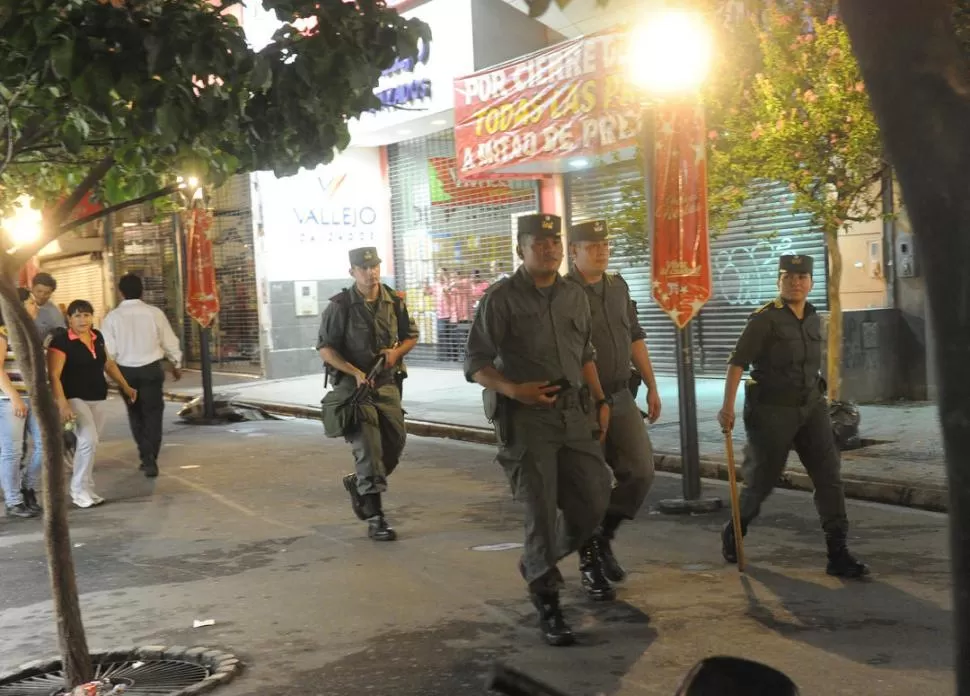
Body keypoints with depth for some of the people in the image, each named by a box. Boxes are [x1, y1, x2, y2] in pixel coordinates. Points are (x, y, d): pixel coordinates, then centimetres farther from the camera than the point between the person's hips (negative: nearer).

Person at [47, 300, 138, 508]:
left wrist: (125, 386, 23)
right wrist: (62, 404, -27)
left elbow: (108, 363, 22)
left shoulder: (97, 337, 7)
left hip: (98, 399, 7)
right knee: (88, 440, -18)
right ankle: (80, 490, -5)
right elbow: (54, 375, -18)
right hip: (74, 398, -7)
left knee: (90, 443, 10)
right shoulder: (61, 340, -13)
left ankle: (85, 488, 19)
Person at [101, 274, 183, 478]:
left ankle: (145, 456, 21)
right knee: (152, 413, 4)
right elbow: (170, 342, 1)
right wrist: (176, 364, 16)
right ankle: (150, 459, -7)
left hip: (125, 370, 1)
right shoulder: (154, 313, -5)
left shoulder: (113, 317, -6)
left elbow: (108, 350, -6)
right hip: (151, 368, -1)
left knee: (136, 414, 16)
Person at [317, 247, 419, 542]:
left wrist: (396, 351, -7)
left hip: (386, 382, 5)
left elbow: (411, 336, 15)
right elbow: (325, 348, -8)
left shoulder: (394, 302, 2)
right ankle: (375, 517, -7)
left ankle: (359, 484, 33)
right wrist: (355, 372, -19)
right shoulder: (340, 306, -9)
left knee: (395, 442, 5)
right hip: (351, 383, -5)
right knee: (367, 446, -12)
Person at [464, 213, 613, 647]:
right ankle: (547, 602, 13)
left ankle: (537, 565, 32)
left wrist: (600, 400, 15)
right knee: (541, 510, -3)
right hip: (525, 417, -5)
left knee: (594, 500, 7)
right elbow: (476, 365, -6)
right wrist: (514, 389, -21)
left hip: (574, 412, 6)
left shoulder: (575, 296, 11)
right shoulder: (502, 297, -6)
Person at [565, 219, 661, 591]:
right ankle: (590, 559, 20)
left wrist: (652, 387, 15)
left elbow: (635, 339, 17)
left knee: (640, 471, 2)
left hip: (621, 398, 6)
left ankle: (603, 537, 23)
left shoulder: (618, 286, 10)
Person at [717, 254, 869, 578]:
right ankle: (733, 534, 31)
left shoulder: (813, 319, 9)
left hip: (811, 407, 6)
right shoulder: (765, 318, -11)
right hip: (771, 410, -5)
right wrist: (727, 406, -21)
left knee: (829, 475, -5)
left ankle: (838, 554, -1)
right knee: (762, 479, 6)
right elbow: (737, 362, -15)